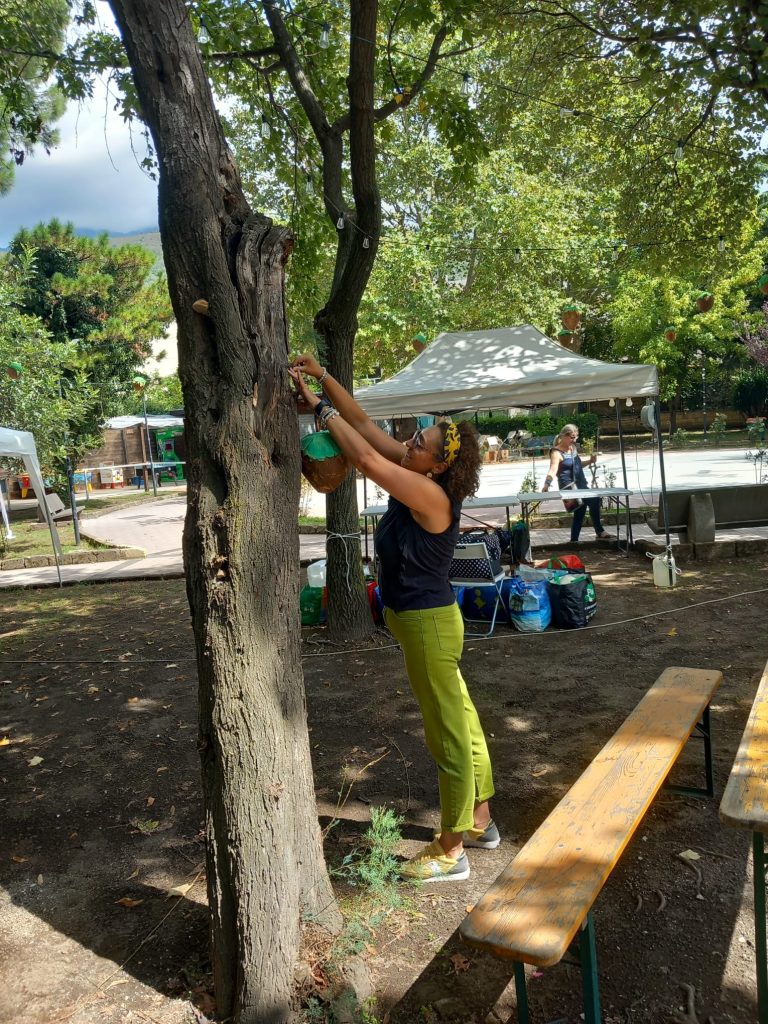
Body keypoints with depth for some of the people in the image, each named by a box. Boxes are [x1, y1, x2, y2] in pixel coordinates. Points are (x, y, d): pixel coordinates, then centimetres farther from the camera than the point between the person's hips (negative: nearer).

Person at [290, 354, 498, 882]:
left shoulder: (431, 495, -24)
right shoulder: (415, 475, 0)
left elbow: (365, 458, -28)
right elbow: (364, 423, 1)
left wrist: (321, 408, -17)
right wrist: (322, 376, -6)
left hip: (428, 623, -10)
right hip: (423, 619, 10)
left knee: (448, 733, 4)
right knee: (461, 719, 21)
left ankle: (450, 852, 22)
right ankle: (481, 820, 40)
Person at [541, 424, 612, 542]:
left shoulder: (573, 448, 11)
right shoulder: (557, 453, -13)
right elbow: (553, 470, -27)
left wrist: (590, 462, 7)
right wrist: (546, 484, -44)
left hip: (581, 485, 9)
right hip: (569, 487, -9)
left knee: (579, 511, 12)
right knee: (593, 499, -20)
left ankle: (574, 540, 22)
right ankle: (600, 531, -10)